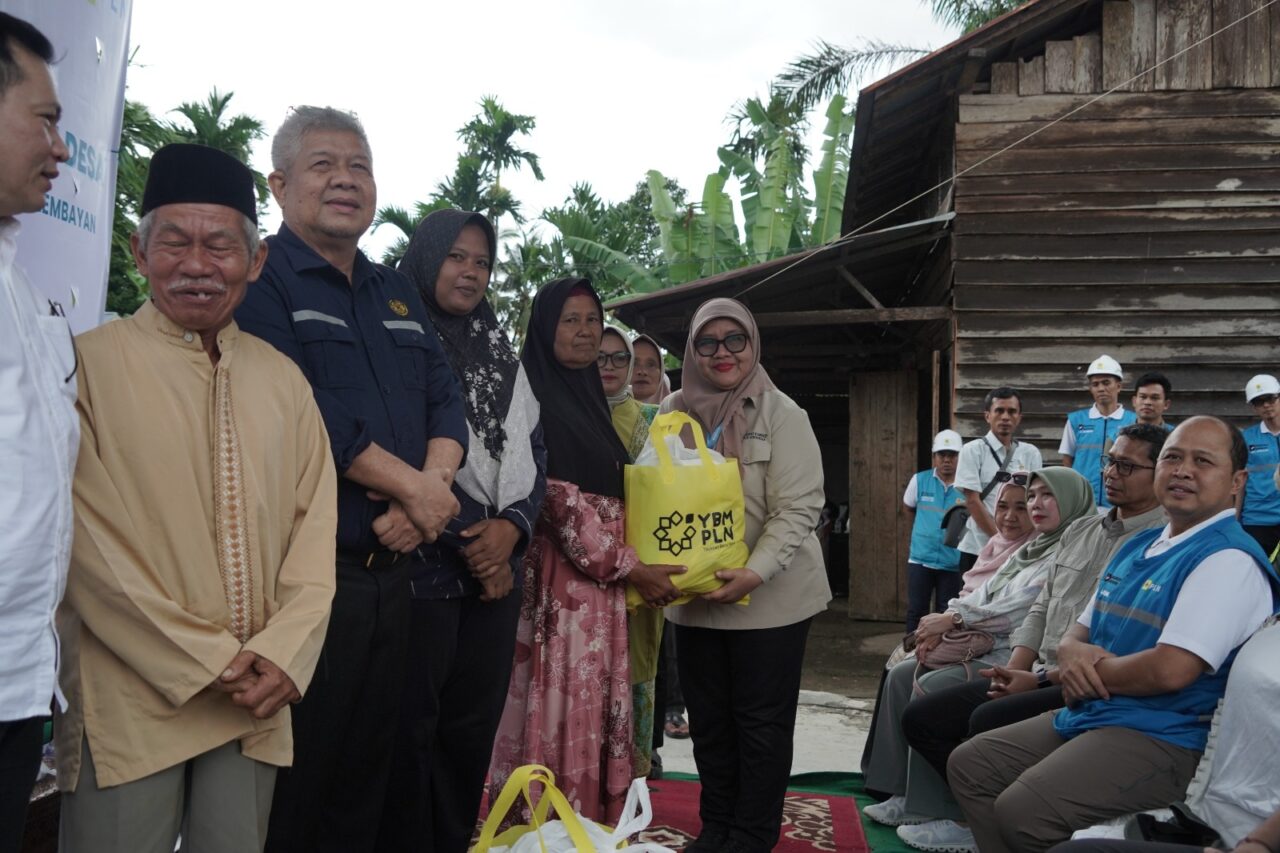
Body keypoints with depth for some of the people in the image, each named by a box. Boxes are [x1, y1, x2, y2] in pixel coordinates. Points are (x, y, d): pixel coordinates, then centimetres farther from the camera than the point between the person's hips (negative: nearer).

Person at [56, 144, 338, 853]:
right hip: (128, 705, -4)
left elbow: (314, 525, 7)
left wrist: (283, 654, -7)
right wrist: (207, 663, -11)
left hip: (255, 706, 4)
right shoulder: (88, 364, -5)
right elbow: (91, 544, -10)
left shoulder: (283, 381, 9)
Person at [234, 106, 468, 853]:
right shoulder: (261, 278, -5)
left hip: (394, 567, 7)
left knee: (368, 771, 16)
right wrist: (415, 488, -14)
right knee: (290, 783, 3)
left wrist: (432, 485, -10)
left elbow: (447, 401, 10)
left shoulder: (400, 294, 17)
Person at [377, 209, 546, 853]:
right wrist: (465, 540, -11)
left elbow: (533, 451, 13)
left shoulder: (500, 355, 17)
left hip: (495, 574, 6)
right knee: (410, 732, 0)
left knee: (472, 729, 11)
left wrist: (512, 525, -6)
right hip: (418, 568, -6)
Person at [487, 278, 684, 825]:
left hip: (604, 580, 8)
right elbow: (559, 500, -15)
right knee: (558, 708, -4)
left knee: (595, 708, 12)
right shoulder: (536, 399, -9)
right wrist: (631, 566, -13)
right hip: (562, 575, -8)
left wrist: (631, 566, 13)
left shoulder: (590, 397, 17)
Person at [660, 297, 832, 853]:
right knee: (709, 719, 14)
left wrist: (755, 573, -26)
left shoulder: (780, 414, -8)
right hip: (693, 596, 4)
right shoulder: (673, 413, 3)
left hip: (770, 597, -4)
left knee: (761, 722, 6)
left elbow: (797, 509, -14)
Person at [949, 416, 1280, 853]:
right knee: (968, 764, 6)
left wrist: (1088, 671, -8)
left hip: (1162, 739, -9)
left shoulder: (1229, 559, -15)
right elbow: (1080, 629, 19)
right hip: (1083, 717, 9)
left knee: (1021, 810, -27)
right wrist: (1072, 653, -6)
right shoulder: (1137, 547, 14)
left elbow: (1170, 670, -25)